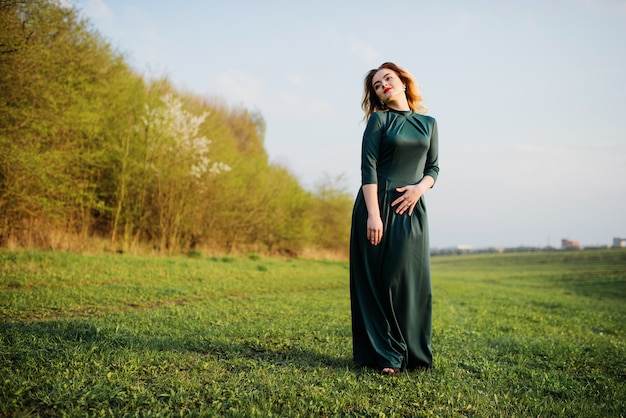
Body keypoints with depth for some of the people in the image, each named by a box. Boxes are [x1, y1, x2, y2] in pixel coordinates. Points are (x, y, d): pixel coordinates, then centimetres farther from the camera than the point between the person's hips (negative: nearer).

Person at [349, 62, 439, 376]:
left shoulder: (428, 123, 14)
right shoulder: (379, 119, 2)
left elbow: (434, 167, 14)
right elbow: (368, 167, -7)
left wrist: (420, 187, -9)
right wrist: (373, 214, -17)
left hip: (411, 208, 4)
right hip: (378, 205, -3)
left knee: (412, 279, 3)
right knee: (379, 279, -2)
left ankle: (413, 353, 15)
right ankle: (384, 355, 5)